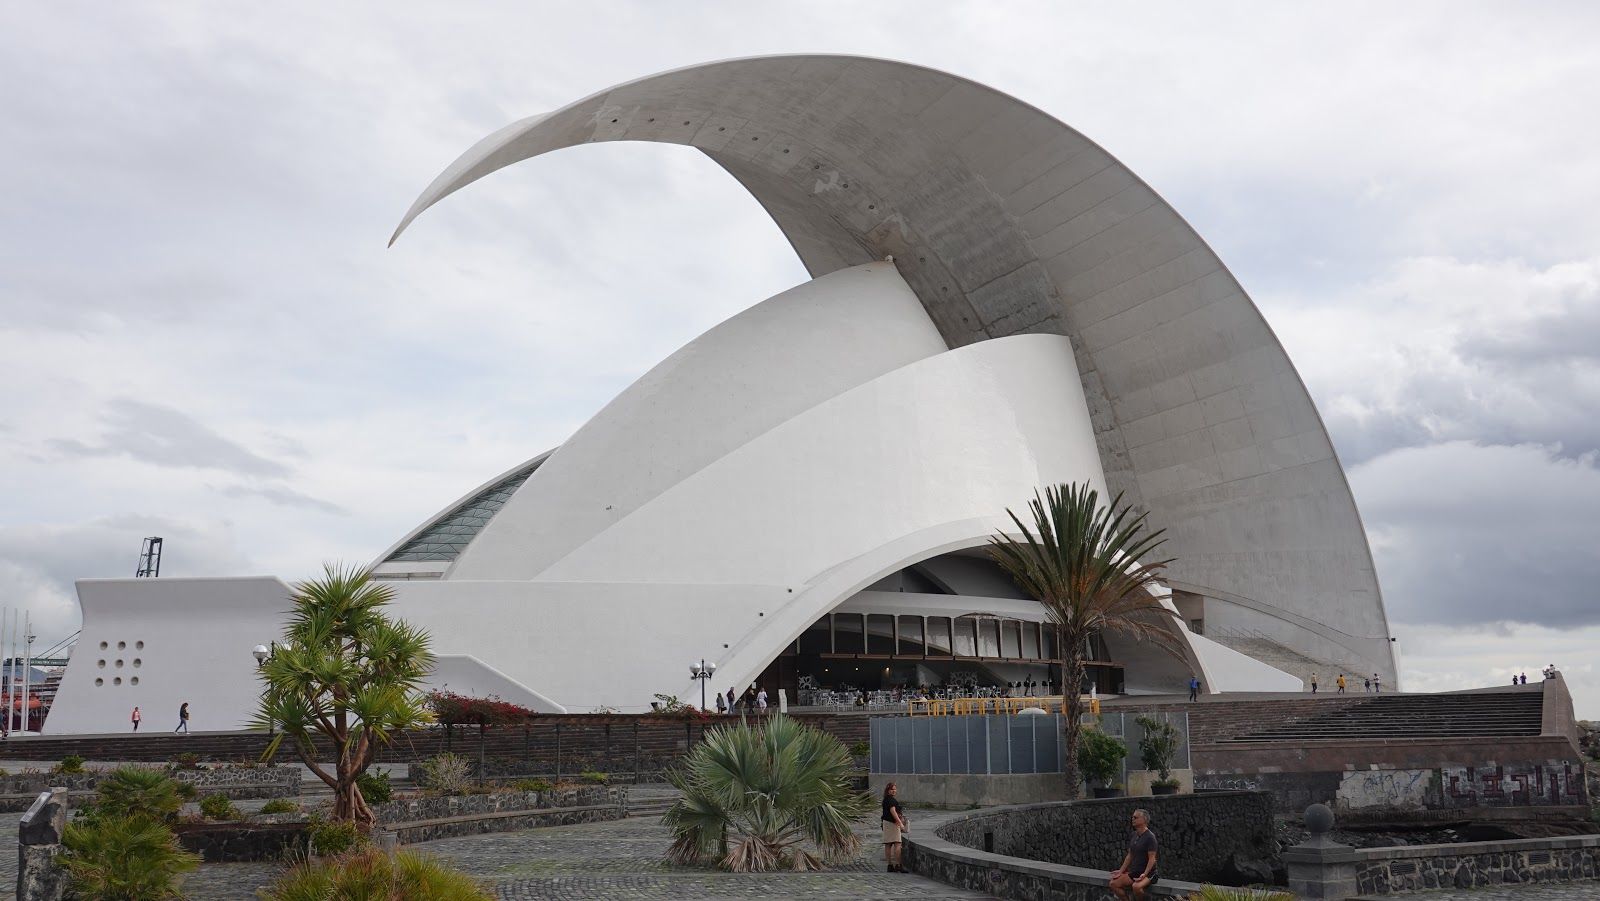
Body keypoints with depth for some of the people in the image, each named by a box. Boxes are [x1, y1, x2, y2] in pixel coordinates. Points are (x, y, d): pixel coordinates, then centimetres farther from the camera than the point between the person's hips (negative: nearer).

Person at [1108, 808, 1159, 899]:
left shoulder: (1150, 837, -13)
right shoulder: (1134, 835, 11)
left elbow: (1152, 859, -17)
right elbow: (1130, 856, 16)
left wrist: (1144, 874, -25)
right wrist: (1121, 871, 11)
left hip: (1147, 873, -8)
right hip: (1134, 872, 8)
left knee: (1136, 886, -37)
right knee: (1113, 883, -10)